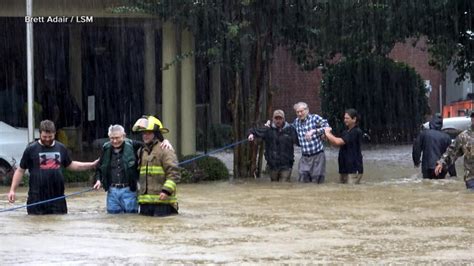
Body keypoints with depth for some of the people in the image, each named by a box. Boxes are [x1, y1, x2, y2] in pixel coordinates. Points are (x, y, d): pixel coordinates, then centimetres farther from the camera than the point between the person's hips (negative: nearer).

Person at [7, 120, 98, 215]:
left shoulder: (61, 148, 11)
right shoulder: (31, 149, 0)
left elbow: (70, 165, 26)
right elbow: (20, 170, 5)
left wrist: (92, 165, 23)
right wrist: (13, 190, -2)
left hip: (57, 197, 3)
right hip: (37, 199, -3)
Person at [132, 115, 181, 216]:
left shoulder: (165, 150, -7)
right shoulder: (141, 151, 18)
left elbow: (174, 173, -15)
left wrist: (166, 190, -24)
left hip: (162, 201, -8)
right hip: (145, 202, 8)